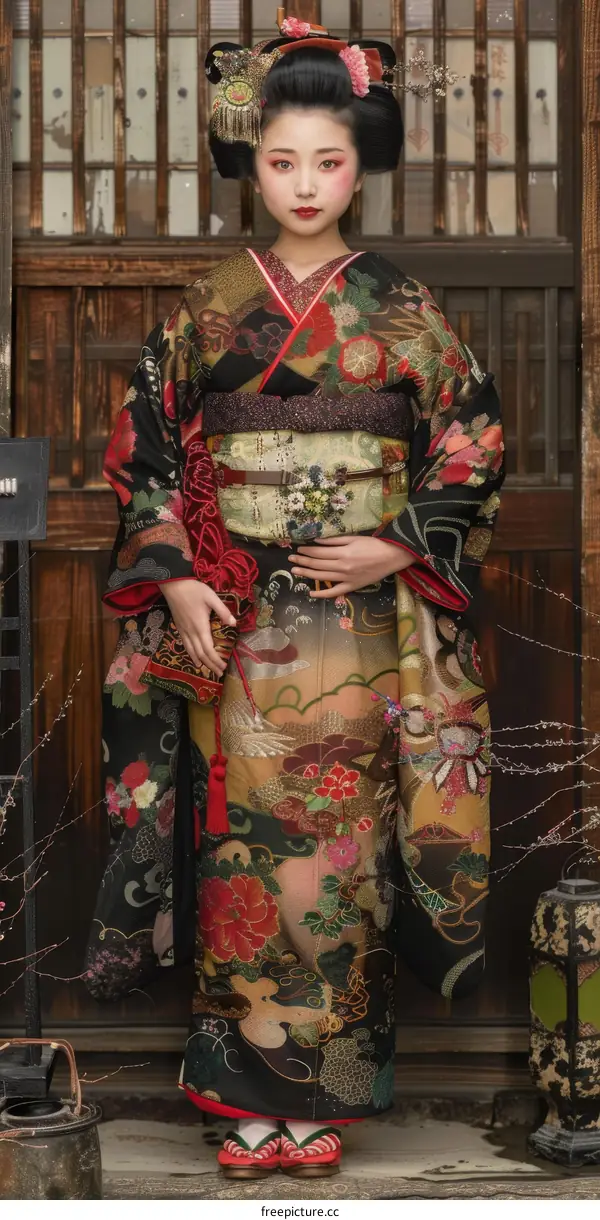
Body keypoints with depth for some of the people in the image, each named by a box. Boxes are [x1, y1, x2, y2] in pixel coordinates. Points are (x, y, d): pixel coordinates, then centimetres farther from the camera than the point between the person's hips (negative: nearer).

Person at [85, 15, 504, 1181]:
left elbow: (471, 453, 4)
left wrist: (397, 552, -9)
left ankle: (321, 1090, 15)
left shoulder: (402, 309, 3)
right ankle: (250, 1091, 14)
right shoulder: (208, 307, 6)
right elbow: (148, 452, 7)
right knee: (243, 841, 2)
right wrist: (174, 579, -4)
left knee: (338, 845, 1)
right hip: (234, 628, 1)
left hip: (362, 624, -1)